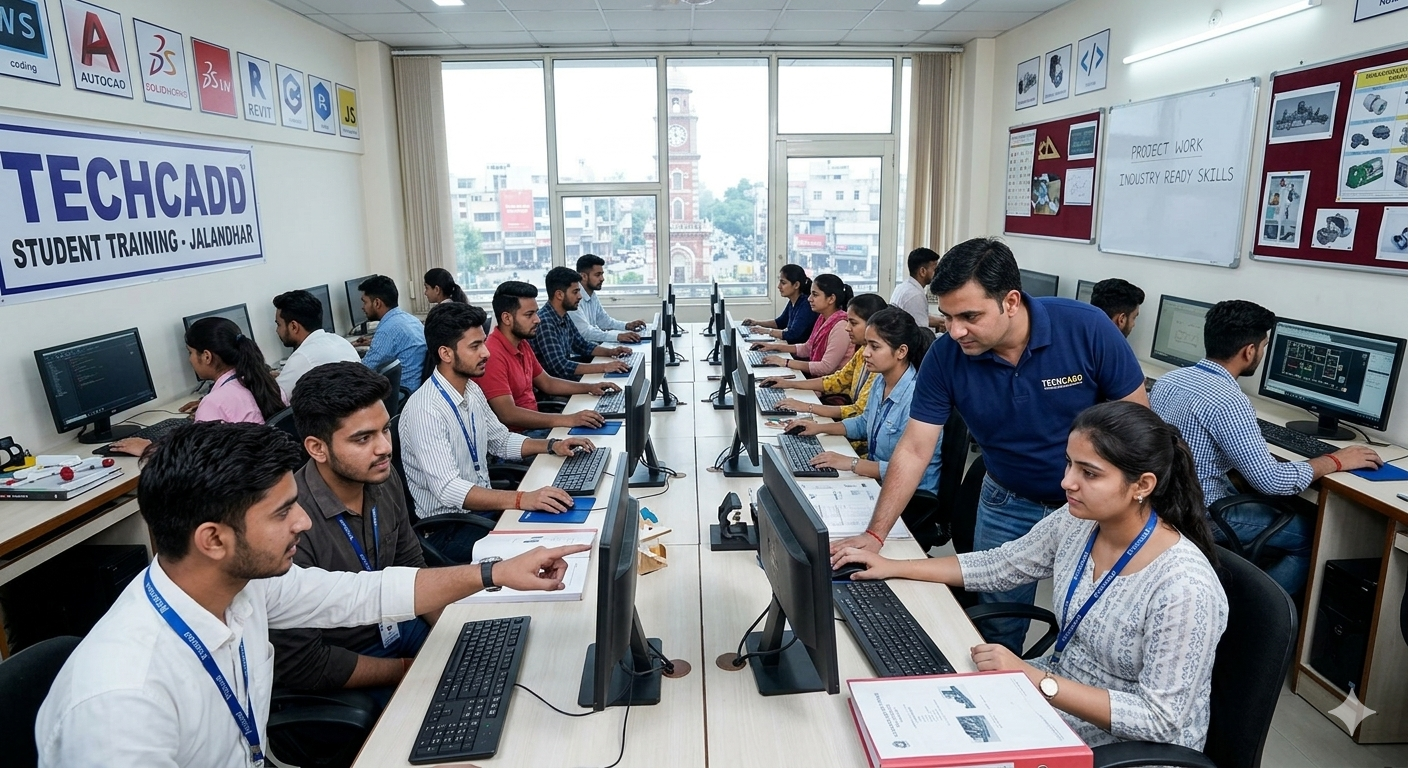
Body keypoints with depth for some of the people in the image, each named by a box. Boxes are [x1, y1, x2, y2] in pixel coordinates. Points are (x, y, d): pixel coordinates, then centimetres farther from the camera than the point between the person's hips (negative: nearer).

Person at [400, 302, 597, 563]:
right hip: (448, 529, -8)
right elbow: (448, 490, -30)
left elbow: (502, 440, 20)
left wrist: (552, 446, 3)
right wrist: (522, 499, -40)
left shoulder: (472, 391, 5)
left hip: (483, 506, 8)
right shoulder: (425, 410, -22)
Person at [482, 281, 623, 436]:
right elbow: (508, 414, -28)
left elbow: (547, 383, 22)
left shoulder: (522, 344, 10)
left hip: (534, 424, 9)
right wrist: (567, 420, -32)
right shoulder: (493, 354, -21)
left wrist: (590, 387, 9)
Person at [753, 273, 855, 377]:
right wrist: (776, 346, 8)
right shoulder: (823, 318, 7)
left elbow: (826, 367, -25)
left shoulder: (841, 326, -21)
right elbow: (807, 348, 19)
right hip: (816, 375, 8)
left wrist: (786, 362, -23)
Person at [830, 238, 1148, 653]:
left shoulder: (1087, 328, -24)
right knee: (996, 632, 12)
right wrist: (875, 534, -23)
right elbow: (914, 449, -16)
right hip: (1008, 504, 2)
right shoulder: (945, 355, -18)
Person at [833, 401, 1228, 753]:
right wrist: (894, 567, 0)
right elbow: (1000, 564, 3)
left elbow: (1160, 719, -25)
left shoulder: (1183, 588, -29)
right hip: (1059, 689, 6)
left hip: (1129, 747, -6)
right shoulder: (1077, 522, -10)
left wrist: (1037, 680, -30)